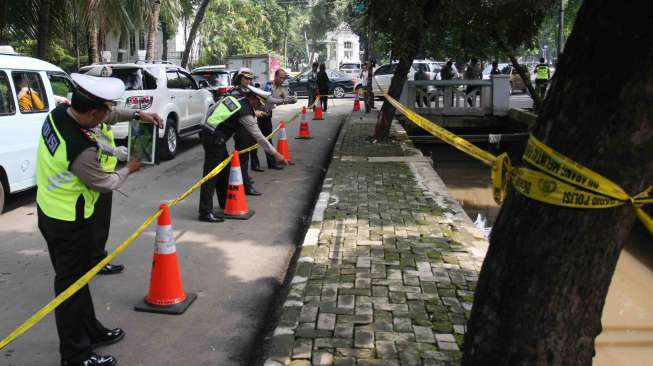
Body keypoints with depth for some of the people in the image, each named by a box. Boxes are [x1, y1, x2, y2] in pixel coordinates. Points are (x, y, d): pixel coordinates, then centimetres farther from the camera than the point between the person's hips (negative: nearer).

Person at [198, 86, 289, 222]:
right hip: (214, 139, -10)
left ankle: (225, 204, 30)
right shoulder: (245, 113, -13)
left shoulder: (232, 98, 10)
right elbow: (258, 136, -12)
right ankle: (205, 212, -8)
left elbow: (211, 110, 19)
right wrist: (275, 153, -7)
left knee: (224, 170, 18)